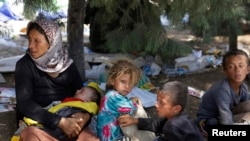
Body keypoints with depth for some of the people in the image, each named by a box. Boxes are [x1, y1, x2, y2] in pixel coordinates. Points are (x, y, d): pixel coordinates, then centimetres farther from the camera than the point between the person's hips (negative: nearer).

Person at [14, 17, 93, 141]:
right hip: (37, 124, -1)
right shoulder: (25, 65, -3)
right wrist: (60, 121, -27)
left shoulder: (68, 65, 7)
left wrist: (85, 115, -19)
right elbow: (24, 103, -15)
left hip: (68, 121, 2)